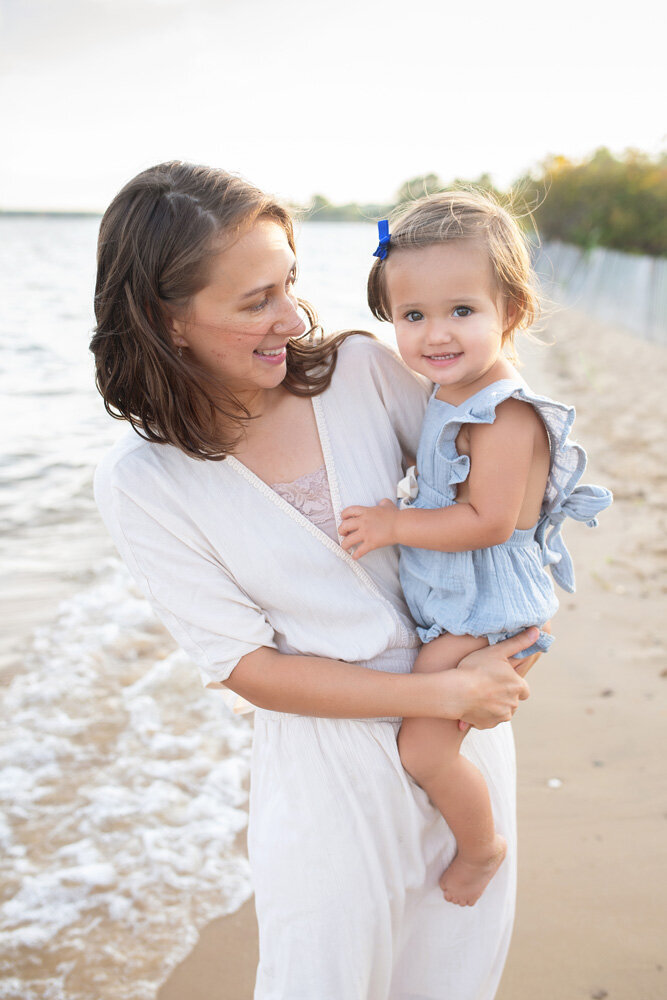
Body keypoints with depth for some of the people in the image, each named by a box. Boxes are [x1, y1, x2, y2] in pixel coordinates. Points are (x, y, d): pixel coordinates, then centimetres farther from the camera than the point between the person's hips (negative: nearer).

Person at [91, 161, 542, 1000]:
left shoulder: (361, 370, -10)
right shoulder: (140, 483, -15)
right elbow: (249, 668, -13)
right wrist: (445, 694, -18)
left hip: (467, 709, 3)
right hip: (327, 756, -3)